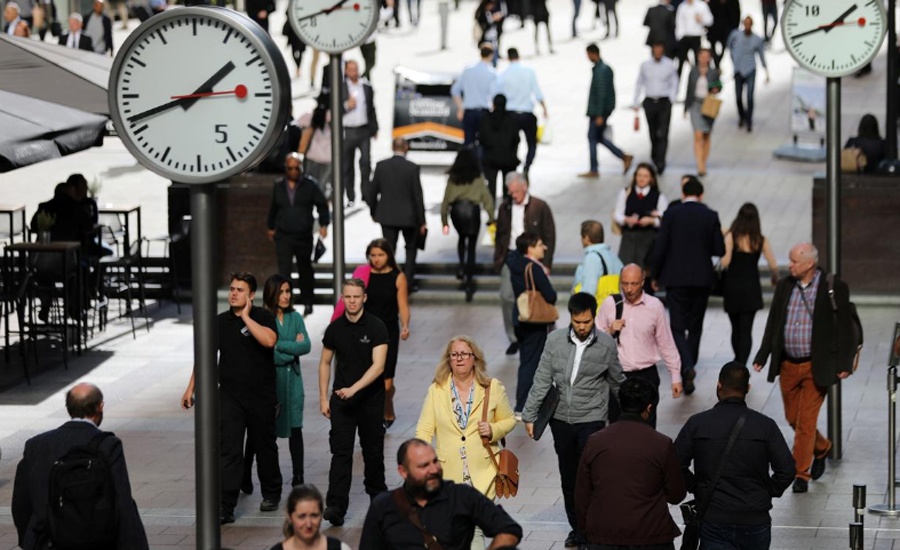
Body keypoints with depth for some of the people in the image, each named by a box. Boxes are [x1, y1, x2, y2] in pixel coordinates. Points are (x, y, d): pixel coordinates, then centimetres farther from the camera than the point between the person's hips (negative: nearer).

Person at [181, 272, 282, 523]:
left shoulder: (263, 317, -5)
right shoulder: (221, 322, 5)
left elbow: (269, 340, -26)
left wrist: (246, 317, -20)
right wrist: (191, 388, 8)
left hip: (262, 397, -2)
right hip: (230, 396, 2)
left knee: (264, 447, 13)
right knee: (228, 451, -7)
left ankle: (271, 494, 34)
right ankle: (225, 507, -11)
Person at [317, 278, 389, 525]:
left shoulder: (376, 327, -9)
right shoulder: (335, 329, 2)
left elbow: (378, 365, -17)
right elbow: (325, 363, 12)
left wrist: (354, 389, -27)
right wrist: (323, 398, 7)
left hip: (371, 397, -1)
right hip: (341, 400, 1)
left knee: (373, 449, 11)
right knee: (341, 452, -7)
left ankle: (377, 494, 32)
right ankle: (336, 506, -14)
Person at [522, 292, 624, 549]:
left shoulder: (606, 344, -7)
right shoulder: (555, 340, -4)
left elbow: (617, 382, 5)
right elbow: (542, 380, 0)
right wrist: (529, 415, -1)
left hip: (591, 419, -3)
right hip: (562, 419, 3)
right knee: (568, 478, 12)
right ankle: (576, 527, 26)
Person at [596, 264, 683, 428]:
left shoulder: (654, 306, 0)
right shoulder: (610, 304, 0)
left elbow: (666, 345, 7)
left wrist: (676, 377, 8)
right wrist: (610, 331, -11)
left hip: (646, 376, 0)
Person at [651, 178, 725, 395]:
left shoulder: (672, 214, -6)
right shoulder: (710, 216, -2)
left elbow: (660, 247, -7)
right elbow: (720, 250, -2)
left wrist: (656, 275, 5)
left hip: (676, 279, -2)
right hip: (702, 279, 2)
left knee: (678, 327, -2)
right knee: (695, 326, 15)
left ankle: (686, 367, -24)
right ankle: (688, 367, 21)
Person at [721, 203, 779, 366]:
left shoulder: (731, 237, -8)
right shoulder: (761, 241, -2)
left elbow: (725, 262, -19)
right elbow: (774, 266, -3)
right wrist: (775, 279, 18)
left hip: (732, 286, 0)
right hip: (752, 288, 0)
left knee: (736, 327, 16)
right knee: (746, 329, 1)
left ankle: (738, 361, 31)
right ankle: (742, 364, -10)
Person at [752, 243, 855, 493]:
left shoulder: (833, 288, -9)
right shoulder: (784, 286, 5)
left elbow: (844, 327, -6)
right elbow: (773, 323, 12)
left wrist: (844, 364, -10)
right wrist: (762, 357, 8)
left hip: (816, 366, -5)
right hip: (788, 366, 5)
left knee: (806, 420, -5)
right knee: (793, 418, 15)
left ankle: (801, 473, 4)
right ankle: (821, 448, 41)